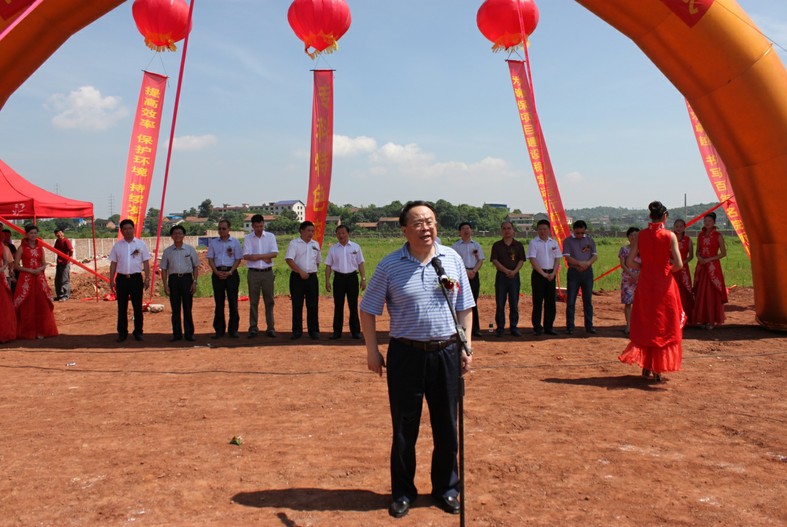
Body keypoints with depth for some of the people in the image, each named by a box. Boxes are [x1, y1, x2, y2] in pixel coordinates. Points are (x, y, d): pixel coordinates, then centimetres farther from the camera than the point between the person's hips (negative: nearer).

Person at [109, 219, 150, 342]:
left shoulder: (141, 244, 3)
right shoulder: (117, 246, 7)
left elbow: (146, 262, 3)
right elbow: (113, 264, 8)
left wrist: (147, 278, -4)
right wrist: (111, 280, 2)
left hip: (136, 278, -1)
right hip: (121, 278, 1)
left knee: (137, 306, 2)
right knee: (122, 307, 5)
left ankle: (138, 332, 10)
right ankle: (122, 333, 12)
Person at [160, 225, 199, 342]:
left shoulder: (190, 249, 4)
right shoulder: (167, 251, 7)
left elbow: (196, 266, 5)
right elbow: (164, 269, 9)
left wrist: (194, 282, -3)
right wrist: (165, 285, 1)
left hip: (187, 278, -1)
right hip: (173, 279, 1)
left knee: (187, 307, 1)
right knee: (175, 308, 4)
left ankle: (189, 333, 7)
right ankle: (177, 333, 11)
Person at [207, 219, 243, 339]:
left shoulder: (235, 242, 4)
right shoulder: (213, 242, 10)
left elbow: (238, 259, 1)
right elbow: (210, 259, 7)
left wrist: (230, 272, -12)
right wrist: (217, 272, -8)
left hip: (231, 273, -2)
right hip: (217, 273, 2)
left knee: (233, 301, -1)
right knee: (218, 302, 4)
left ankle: (233, 329, 5)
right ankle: (219, 329, 9)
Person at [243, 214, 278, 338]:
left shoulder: (270, 236, 4)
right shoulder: (248, 238, 2)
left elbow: (275, 253, -8)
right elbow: (246, 256, -9)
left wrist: (257, 256, -13)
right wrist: (265, 257, -13)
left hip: (267, 272, 1)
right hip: (253, 273, 0)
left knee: (269, 301, 4)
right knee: (253, 301, 4)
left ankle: (270, 327, 11)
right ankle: (253, 328, 10)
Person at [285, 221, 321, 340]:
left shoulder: (315, 244, 12)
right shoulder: (294, 243, -4)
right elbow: (289, 259, -15)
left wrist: (312, 271, 12)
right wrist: (300, 272, -22)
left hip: (312, 277, 4)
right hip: (297, 277, -4)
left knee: (313, 305, 3)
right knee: (297, 305, 1)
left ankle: (314, 331, 10)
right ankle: (297, 331, 9)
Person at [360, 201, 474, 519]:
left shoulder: (452, 259, 3)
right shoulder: (390, 265, -4)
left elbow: (465, 307, 9)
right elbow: (368, 309, 3)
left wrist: (466, 346, 3)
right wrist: (372, 350, -2)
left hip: (447, 352, 2)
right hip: (406, 353, -2)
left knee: (447, 424, 11)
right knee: (404, 426, 7)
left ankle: (446, 488, 29)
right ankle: (403, 492, 24)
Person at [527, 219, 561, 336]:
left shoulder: (553, 243, 10)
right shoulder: (533, 243, -3)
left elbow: (557, 259, 10)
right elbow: (532, 260, -11)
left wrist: (553, 273, -4)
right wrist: (543, 274, -14)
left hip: (551, 274, 4)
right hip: (538, 274, -4)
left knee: (551, 302, 5)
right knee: (538, 302, -2)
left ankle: (549, 327, 13)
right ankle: (537, 327, 3)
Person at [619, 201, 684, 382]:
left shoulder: (640, 235, 0)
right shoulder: (670, 236, -7)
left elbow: (629, 262, -4)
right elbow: (678, 264, -13)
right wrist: (668, 269, 7)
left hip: (645, 283, 2)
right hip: (664, 284, -2)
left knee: (645, 324, 14)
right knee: (663, 325, 7)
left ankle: (646, 367, 17)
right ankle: (657, 370, 7)